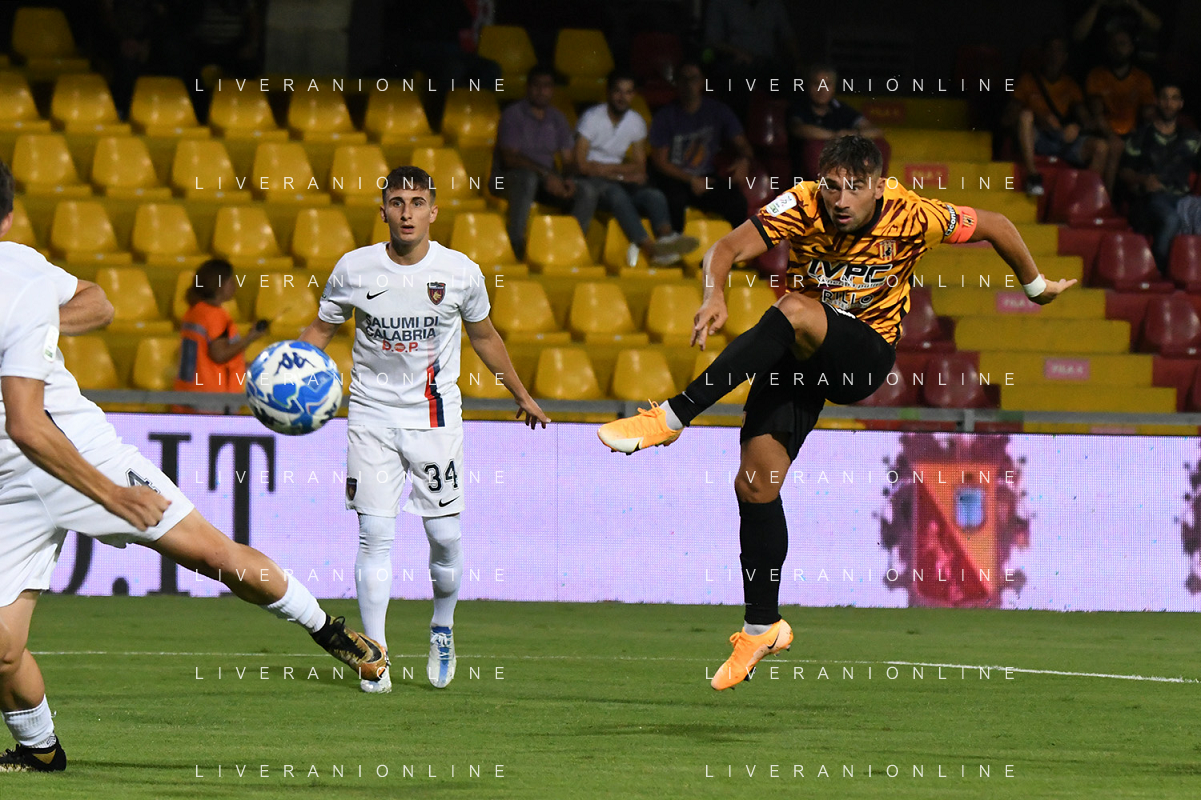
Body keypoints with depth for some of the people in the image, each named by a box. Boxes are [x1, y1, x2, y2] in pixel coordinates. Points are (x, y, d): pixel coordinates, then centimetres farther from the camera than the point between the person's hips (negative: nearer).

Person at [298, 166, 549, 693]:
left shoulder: (461, 272, -5)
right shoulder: (354, 269, -6)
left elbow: (484, 337, 13)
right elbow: (321, 329, 8)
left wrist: (521, 395, 22)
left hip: (435, 416, 0)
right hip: (372, 416, 0)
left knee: (446, 536, -2)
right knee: (375, 534, -8)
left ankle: (442, 630, 25)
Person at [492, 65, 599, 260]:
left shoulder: (557, 119, 14)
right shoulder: (513, 115, -4)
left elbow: (569, 160, 10)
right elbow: (510, 158, -15)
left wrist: (567, 179, -14)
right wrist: (546, 174, -23)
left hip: (547, 182, 5)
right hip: (510, 178, -5)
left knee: (587, 190, -18)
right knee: (528, 178, -41)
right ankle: (516, 248, -39)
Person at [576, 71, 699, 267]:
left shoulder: (636, 122, 11)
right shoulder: (592, 118, -5)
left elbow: (640, 167, 12)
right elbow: (582, 165, -11)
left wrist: (604, 168, -6)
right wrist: (622, 170, -7)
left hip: (620, 181, 5)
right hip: (592, 180, -5)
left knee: (655, 195, -25)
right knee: (617, 194, -38)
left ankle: (666, 237, -56)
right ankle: (651, 248, -56)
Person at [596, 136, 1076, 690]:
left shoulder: (911, 218, -18)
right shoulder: (802, 207, -16)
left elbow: (994, 226, -1)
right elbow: (727, 249, -25)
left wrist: (1035, 286, 13)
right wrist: (713, 296, -47)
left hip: (866, 354, -3)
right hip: (801, 353, 3)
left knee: (795, 311, -35)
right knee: (755, 480, -9)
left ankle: (673, 416, -35)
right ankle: (763, 627, 8)